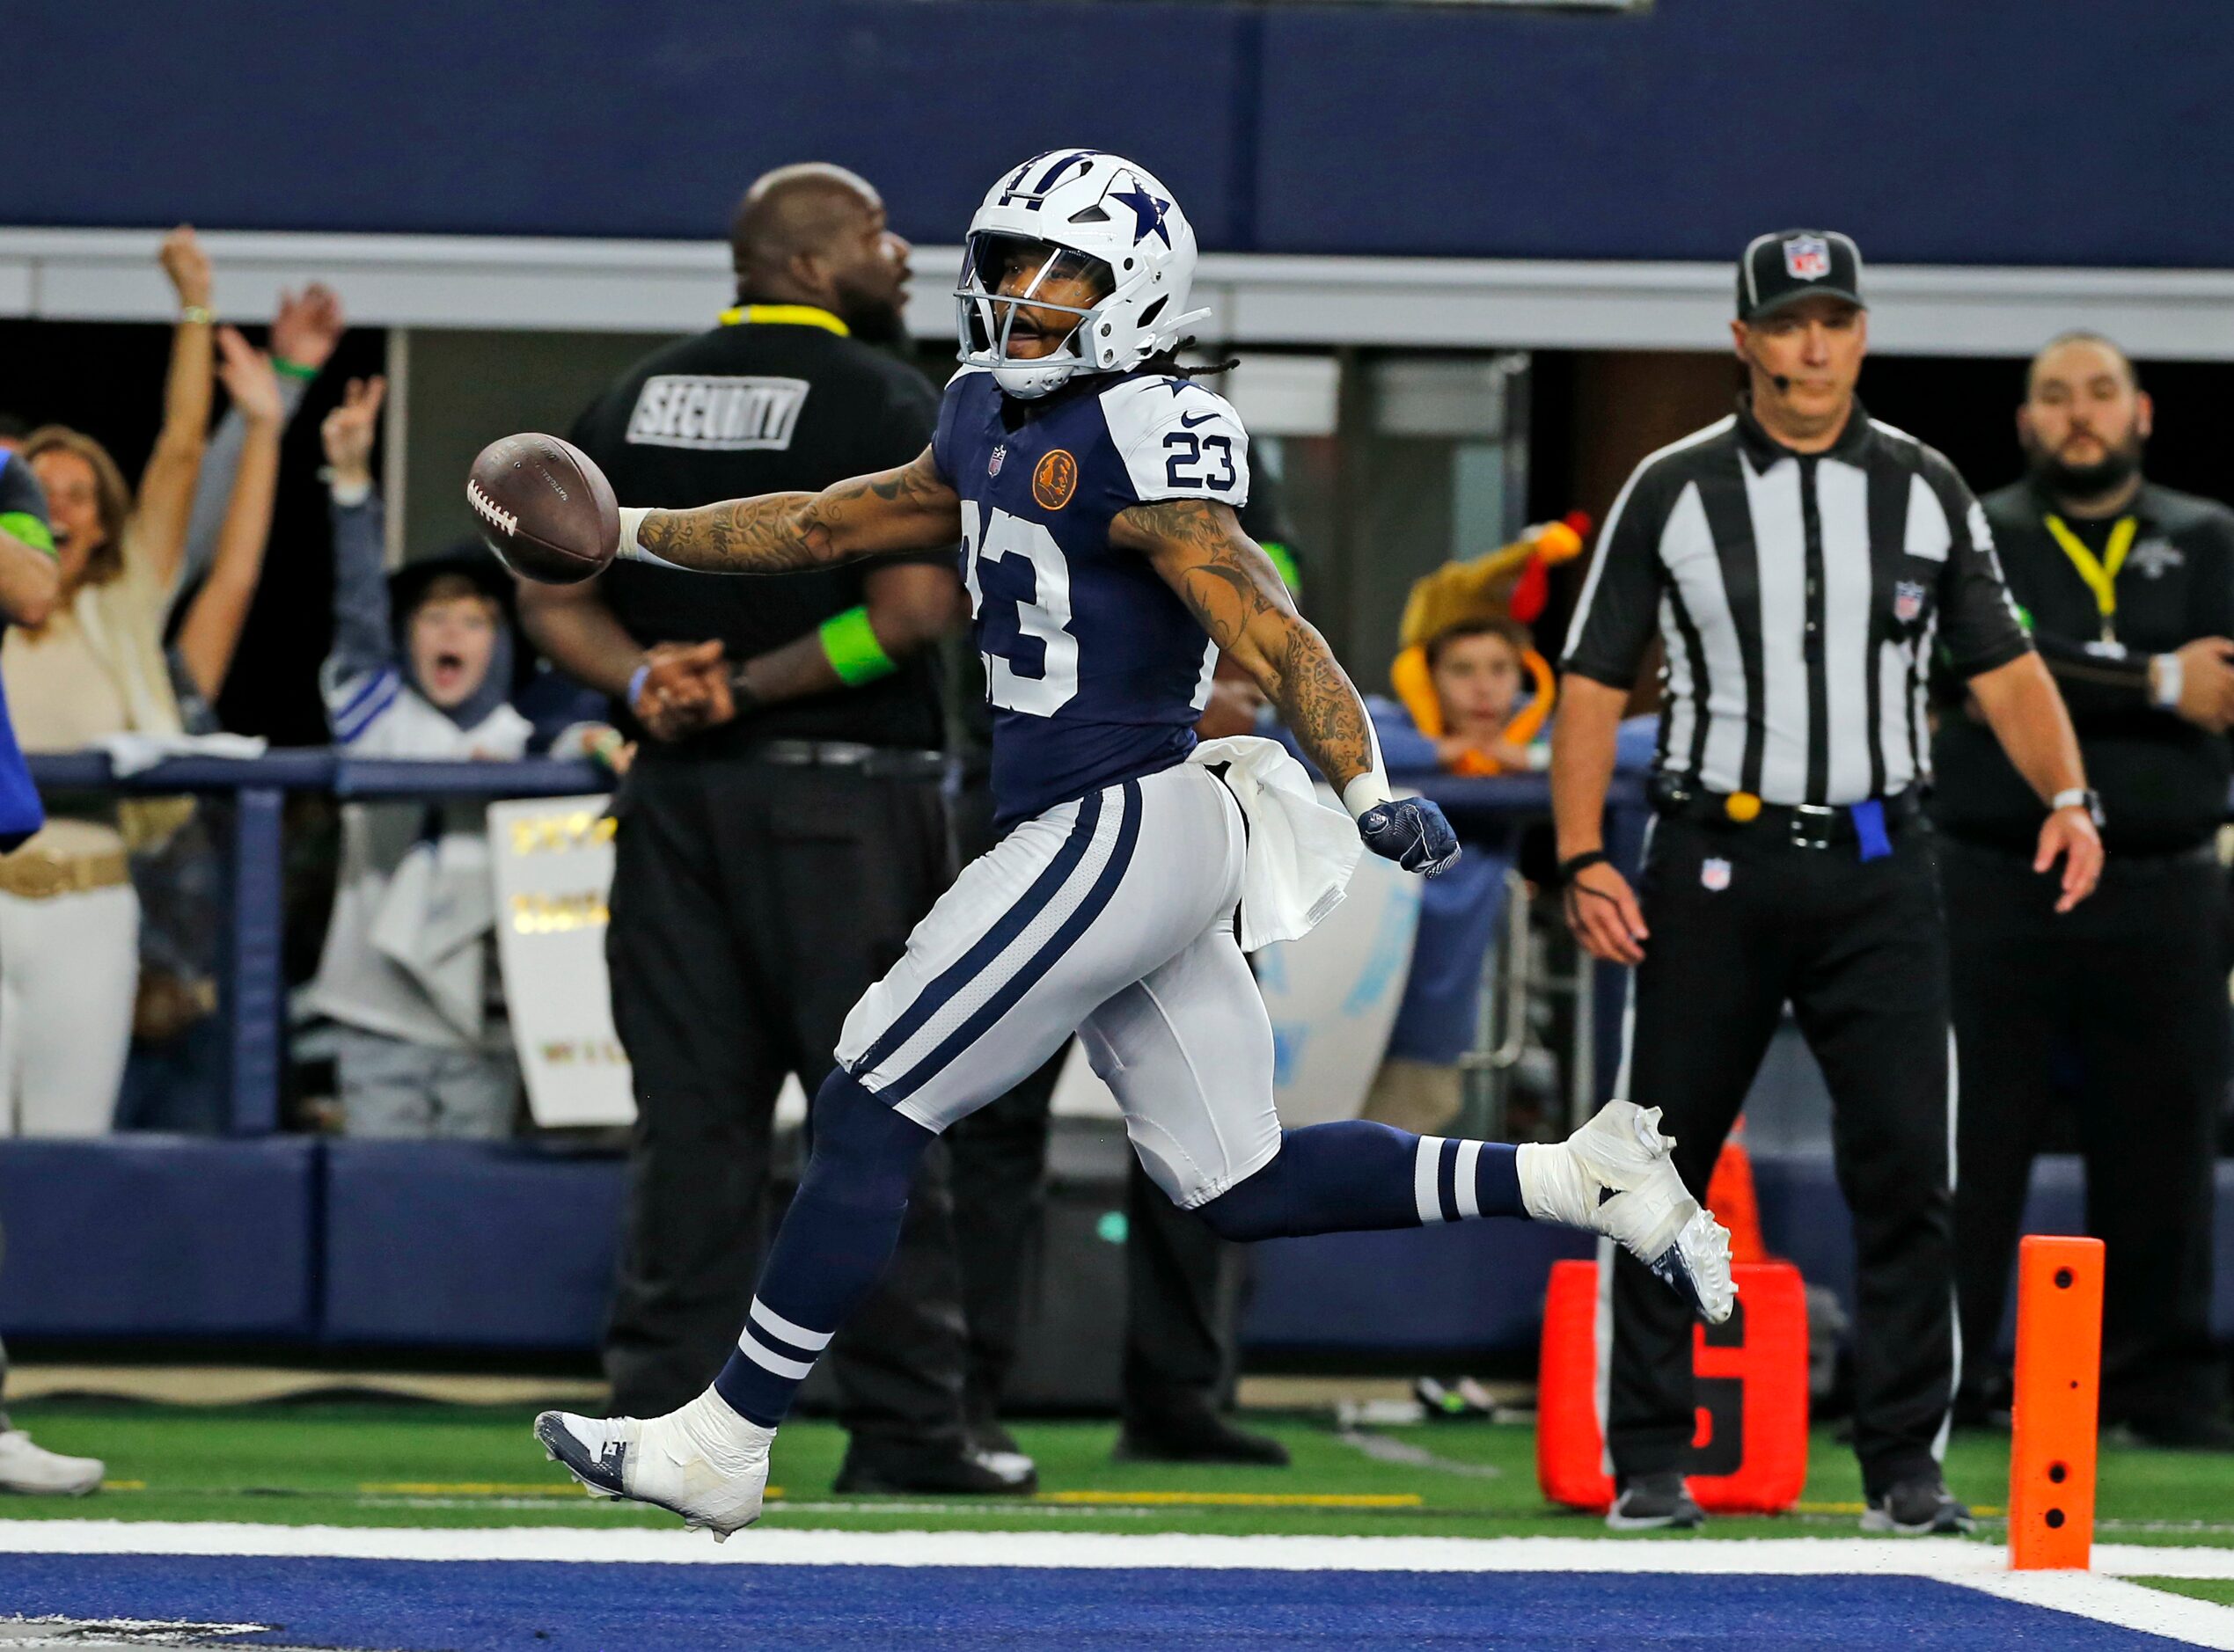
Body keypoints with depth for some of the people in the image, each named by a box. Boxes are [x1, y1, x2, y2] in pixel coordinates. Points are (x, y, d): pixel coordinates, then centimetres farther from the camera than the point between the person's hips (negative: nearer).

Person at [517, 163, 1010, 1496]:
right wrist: (757, 684, -11)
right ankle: (905, 1427, 1)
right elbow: (916, 607, -16)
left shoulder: (636, 400, 12)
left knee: (692, 1113, 7)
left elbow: (555, 601, 7)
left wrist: (646, 677, -8)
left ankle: (664, 1415, 4)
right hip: (843, 796, -5)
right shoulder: (883, 399, -6)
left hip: (674, 791, 6)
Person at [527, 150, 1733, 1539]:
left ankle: (722, 1447, 2)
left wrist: (1370, 791, -34)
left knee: (870, 1115, -5)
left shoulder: (1138, 443, -14)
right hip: (1142, 849, 10)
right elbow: (831, 526, 25)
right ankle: (1580, 1180, 11)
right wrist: (628, 533, 25)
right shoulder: (996, 427, 13)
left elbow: (1272, 635, -22)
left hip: (1119, 835, -10)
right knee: (1239, 1185, 11)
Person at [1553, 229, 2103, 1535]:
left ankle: (1906, 1463, -2)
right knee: (1662, 1166, 1)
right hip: (1716, 860, -1)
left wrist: (2068, 795, -9)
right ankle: (1651, 1461, 10)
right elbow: (1596, 684, 3)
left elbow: (2004, 666, 9)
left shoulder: (1927, 490, 8)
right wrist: (1584, 860, -9)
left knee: (1907, 1159, -7)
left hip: (1878, 868, 1)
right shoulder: (1673, 492, 3)